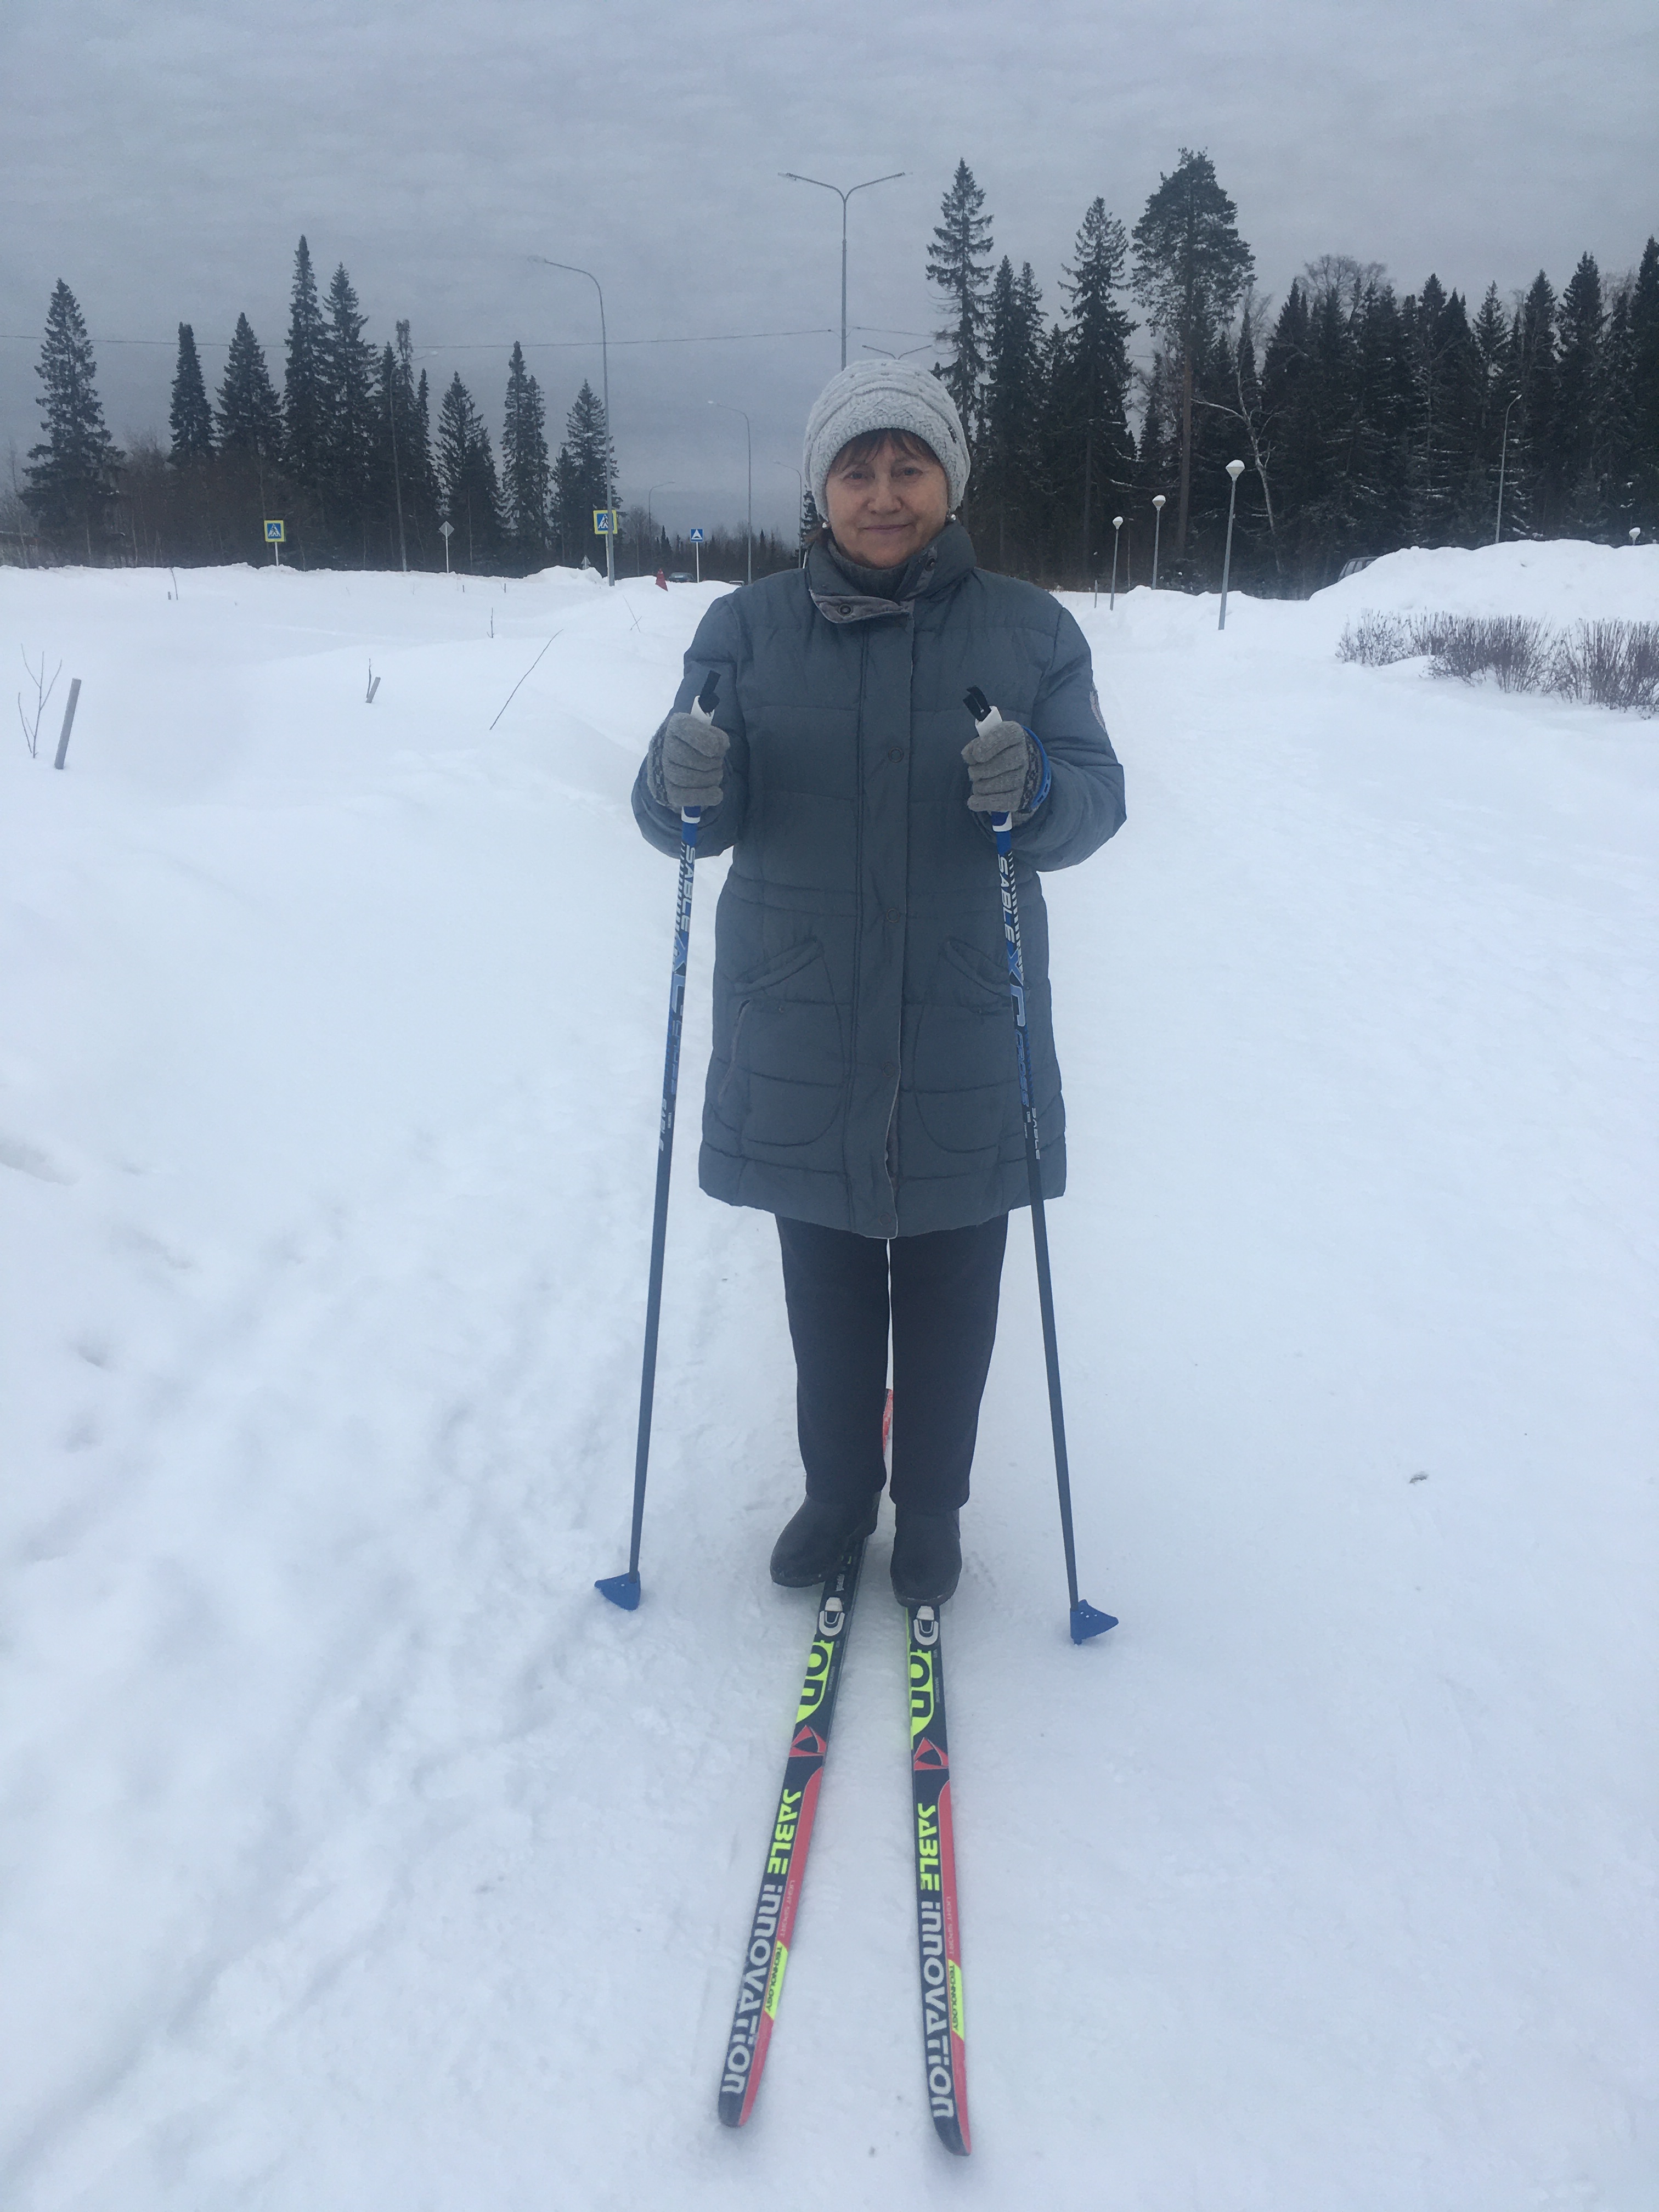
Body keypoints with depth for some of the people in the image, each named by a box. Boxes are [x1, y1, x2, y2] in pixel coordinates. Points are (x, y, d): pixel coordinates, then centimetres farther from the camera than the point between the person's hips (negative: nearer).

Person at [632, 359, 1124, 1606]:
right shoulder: (750, 629, 2)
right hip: (799, 1038, 1)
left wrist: (1034, 790, -28)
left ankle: (933, 1508, 34)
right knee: (825, 1289, 15)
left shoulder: (1027, 630, 2)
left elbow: (1097, 800, -6)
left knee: (950, 1297, 12)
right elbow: (689, 818, -3)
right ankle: (837, 1493, 36)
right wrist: (685, 785, -27)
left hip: (966, 1036, 0)